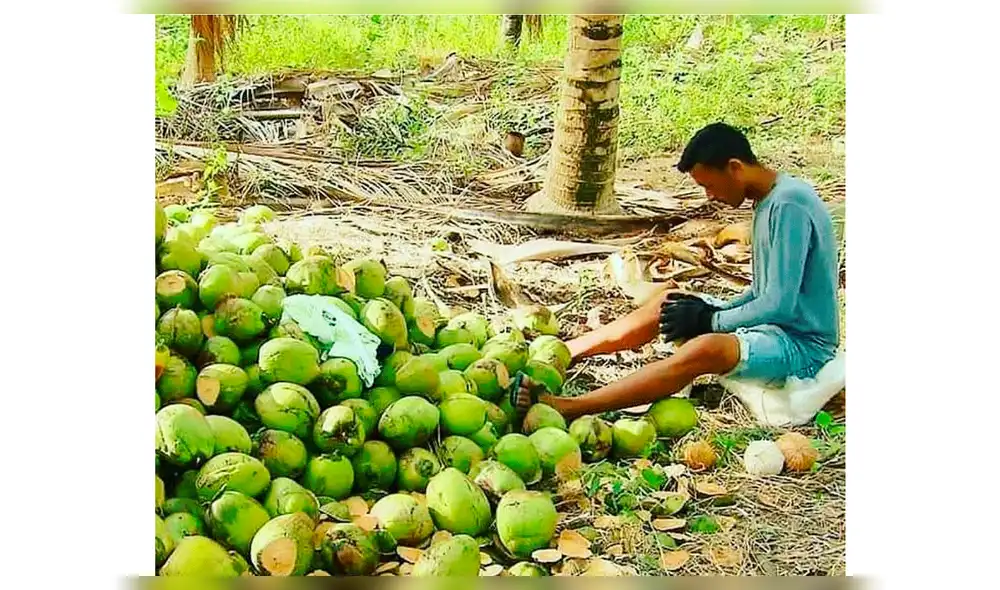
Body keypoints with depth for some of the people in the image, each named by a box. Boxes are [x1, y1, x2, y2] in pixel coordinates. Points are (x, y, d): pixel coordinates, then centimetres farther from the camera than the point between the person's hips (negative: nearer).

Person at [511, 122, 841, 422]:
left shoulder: (789, 205, -20)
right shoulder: (768, 201, 11)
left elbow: (779, 306, -25)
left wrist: (709, 320, -14)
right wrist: (713, 309, 1)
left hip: (803, 343, -10)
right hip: (771, 326, 10)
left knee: (705, 349, -35)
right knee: (668, 305, 8)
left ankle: (566, 408, -40)